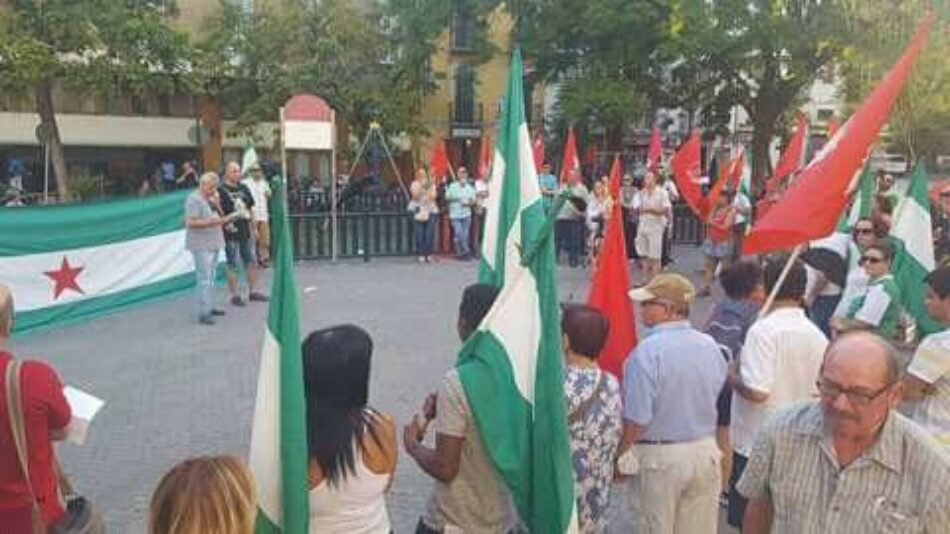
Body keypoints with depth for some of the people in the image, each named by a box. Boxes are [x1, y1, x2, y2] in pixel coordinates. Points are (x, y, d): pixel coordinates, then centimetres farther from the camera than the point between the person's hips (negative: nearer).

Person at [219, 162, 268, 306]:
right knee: (233, 265, 1)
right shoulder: (221, 190, -8)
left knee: (251, 261, 12)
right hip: (231, 233, -7)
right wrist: (226, 224, -23)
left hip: (245, 231, 7)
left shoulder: (244, 188, 13)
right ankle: (234, 295, 9)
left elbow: (250, 206, 20)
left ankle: (252, 291, 24)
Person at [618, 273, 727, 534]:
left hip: (659, 456, -5)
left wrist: (622, 453, -6)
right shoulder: (710, 346, -5)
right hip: (705, 451, 5)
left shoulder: (647, 352, -23)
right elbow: (718, 393, 8)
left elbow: (637, 419, -23)